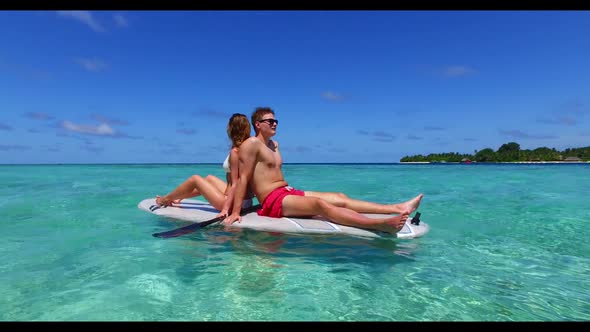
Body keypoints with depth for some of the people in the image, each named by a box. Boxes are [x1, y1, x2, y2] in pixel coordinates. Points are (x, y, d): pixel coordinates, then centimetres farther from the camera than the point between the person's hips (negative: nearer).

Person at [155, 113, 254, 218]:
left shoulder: (235, 152, -17)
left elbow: (235, 184, -21)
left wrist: (225, 209, -21)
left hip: (234, 202, -8)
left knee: (195, 179, 6)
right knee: (210, 178, 26)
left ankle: (166, 199, 29)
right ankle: (179, 198, 43)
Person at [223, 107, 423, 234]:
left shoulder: (274, 145, 22)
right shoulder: (251, 144, -5)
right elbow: (243, 178, -11)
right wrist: (235, 212, -15)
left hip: (289, 192, 9)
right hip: (273, 201, -9)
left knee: (340, 198, -4)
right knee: (320, 204, -32)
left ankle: (399, 208, -10)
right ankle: (382, 225, -50)